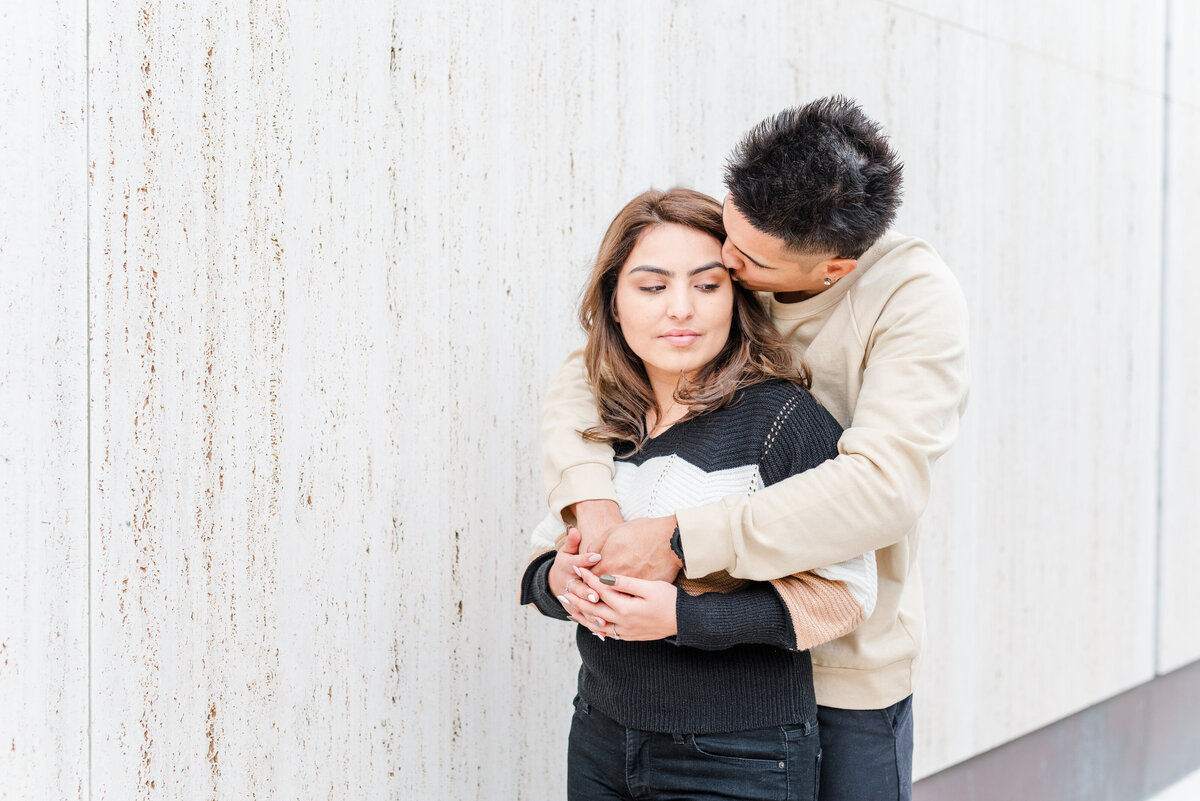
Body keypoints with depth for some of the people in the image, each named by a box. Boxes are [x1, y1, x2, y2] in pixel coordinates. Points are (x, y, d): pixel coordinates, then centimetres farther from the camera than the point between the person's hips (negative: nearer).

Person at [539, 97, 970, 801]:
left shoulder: (915, 295, -20)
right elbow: (587, 373, -4)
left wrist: (683, 539, -32)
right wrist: (592, 499, -25)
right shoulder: (720, 265, -6)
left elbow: (883, 487, -30)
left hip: (848, 664, -4)